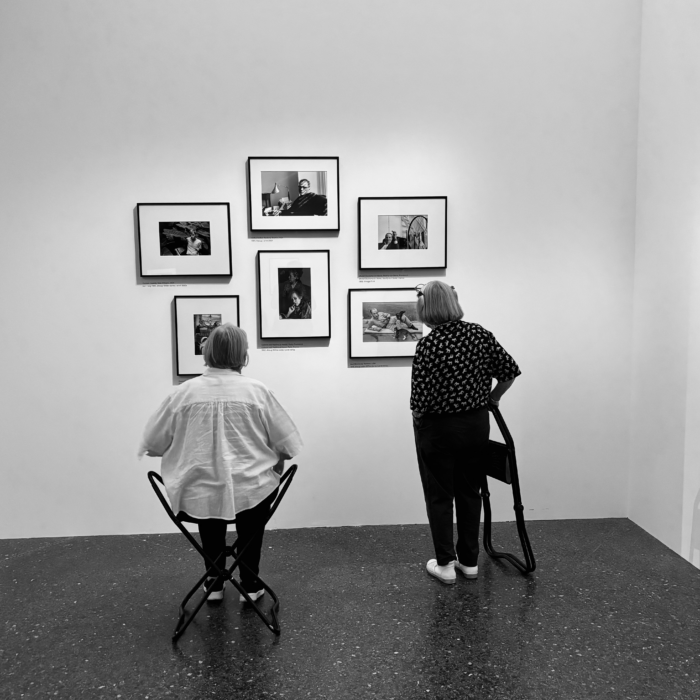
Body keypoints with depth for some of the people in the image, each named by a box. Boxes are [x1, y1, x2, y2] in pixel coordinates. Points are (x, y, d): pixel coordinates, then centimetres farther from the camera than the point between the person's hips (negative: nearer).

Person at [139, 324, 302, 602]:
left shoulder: (183, 392, -4)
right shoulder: (257, 391, -6)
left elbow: (152, 444, 3)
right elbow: (289, 445, -3)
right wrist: (272, 462, 19)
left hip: (197, 498, 1)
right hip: (250, 493, -1)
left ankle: (214, 584, 42)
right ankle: (250, 585, 36)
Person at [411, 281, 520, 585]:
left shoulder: (428, 344, -18)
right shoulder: (480, 334, -3)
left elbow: (420, 398, -18)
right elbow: (510, 371, 3)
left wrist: (419, 420, 2)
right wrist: (490, 399, 16)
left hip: (438, 429, -4)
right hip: (477, 425, 5)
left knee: (439, 495, 9)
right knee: (470, 491, 16)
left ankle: (445, 564, 15)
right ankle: (470, 560, 25)